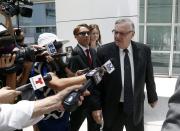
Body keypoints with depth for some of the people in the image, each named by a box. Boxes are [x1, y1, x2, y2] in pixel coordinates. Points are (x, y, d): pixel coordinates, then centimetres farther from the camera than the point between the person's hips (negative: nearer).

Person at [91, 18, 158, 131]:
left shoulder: (144, 50, -4)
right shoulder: (104, 51, -10)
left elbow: (149, 76, 7)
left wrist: (152, 97, 16)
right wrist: (96, 106, -10)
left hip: (136, 107, 2)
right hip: (112, 108, -2)